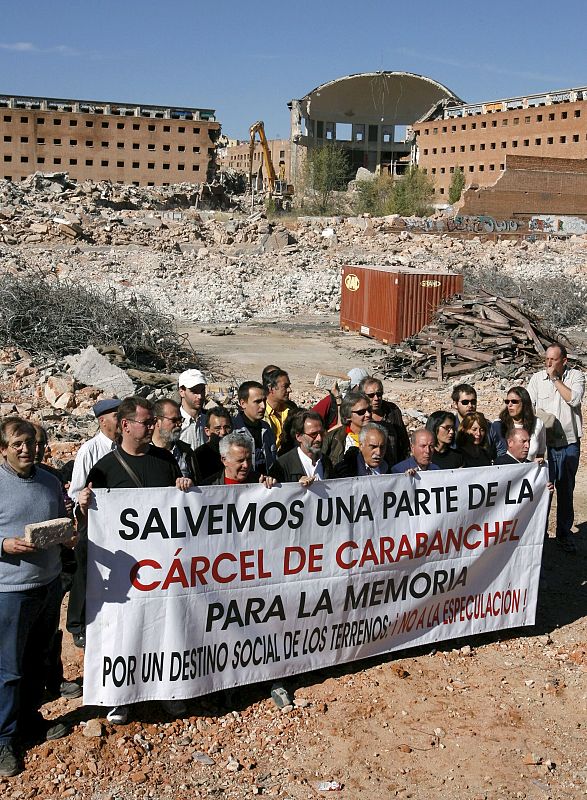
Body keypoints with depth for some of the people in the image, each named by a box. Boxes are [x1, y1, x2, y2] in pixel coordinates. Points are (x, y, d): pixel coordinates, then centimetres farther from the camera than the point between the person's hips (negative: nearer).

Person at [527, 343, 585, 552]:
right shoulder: (537, 378, 3)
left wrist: (556, 378, -12)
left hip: (569, 443, 0)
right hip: (544, 444, 0)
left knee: (566, 491, 10)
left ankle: (564, 534, 23)